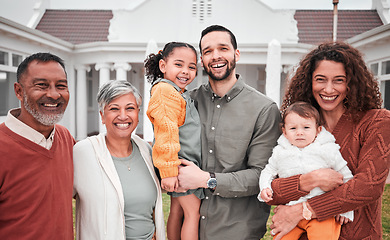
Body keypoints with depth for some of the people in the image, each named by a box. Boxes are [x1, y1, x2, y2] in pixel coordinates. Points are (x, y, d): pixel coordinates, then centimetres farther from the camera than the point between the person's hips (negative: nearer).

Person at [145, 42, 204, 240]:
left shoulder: (181, 94, 18)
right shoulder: (165, 91, -16)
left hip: (187, 163, 10)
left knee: (177, 209, 15)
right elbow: (166, 133, -24)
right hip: (179, 165, -10)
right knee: (193, 211, -4)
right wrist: (169, 171, -27)